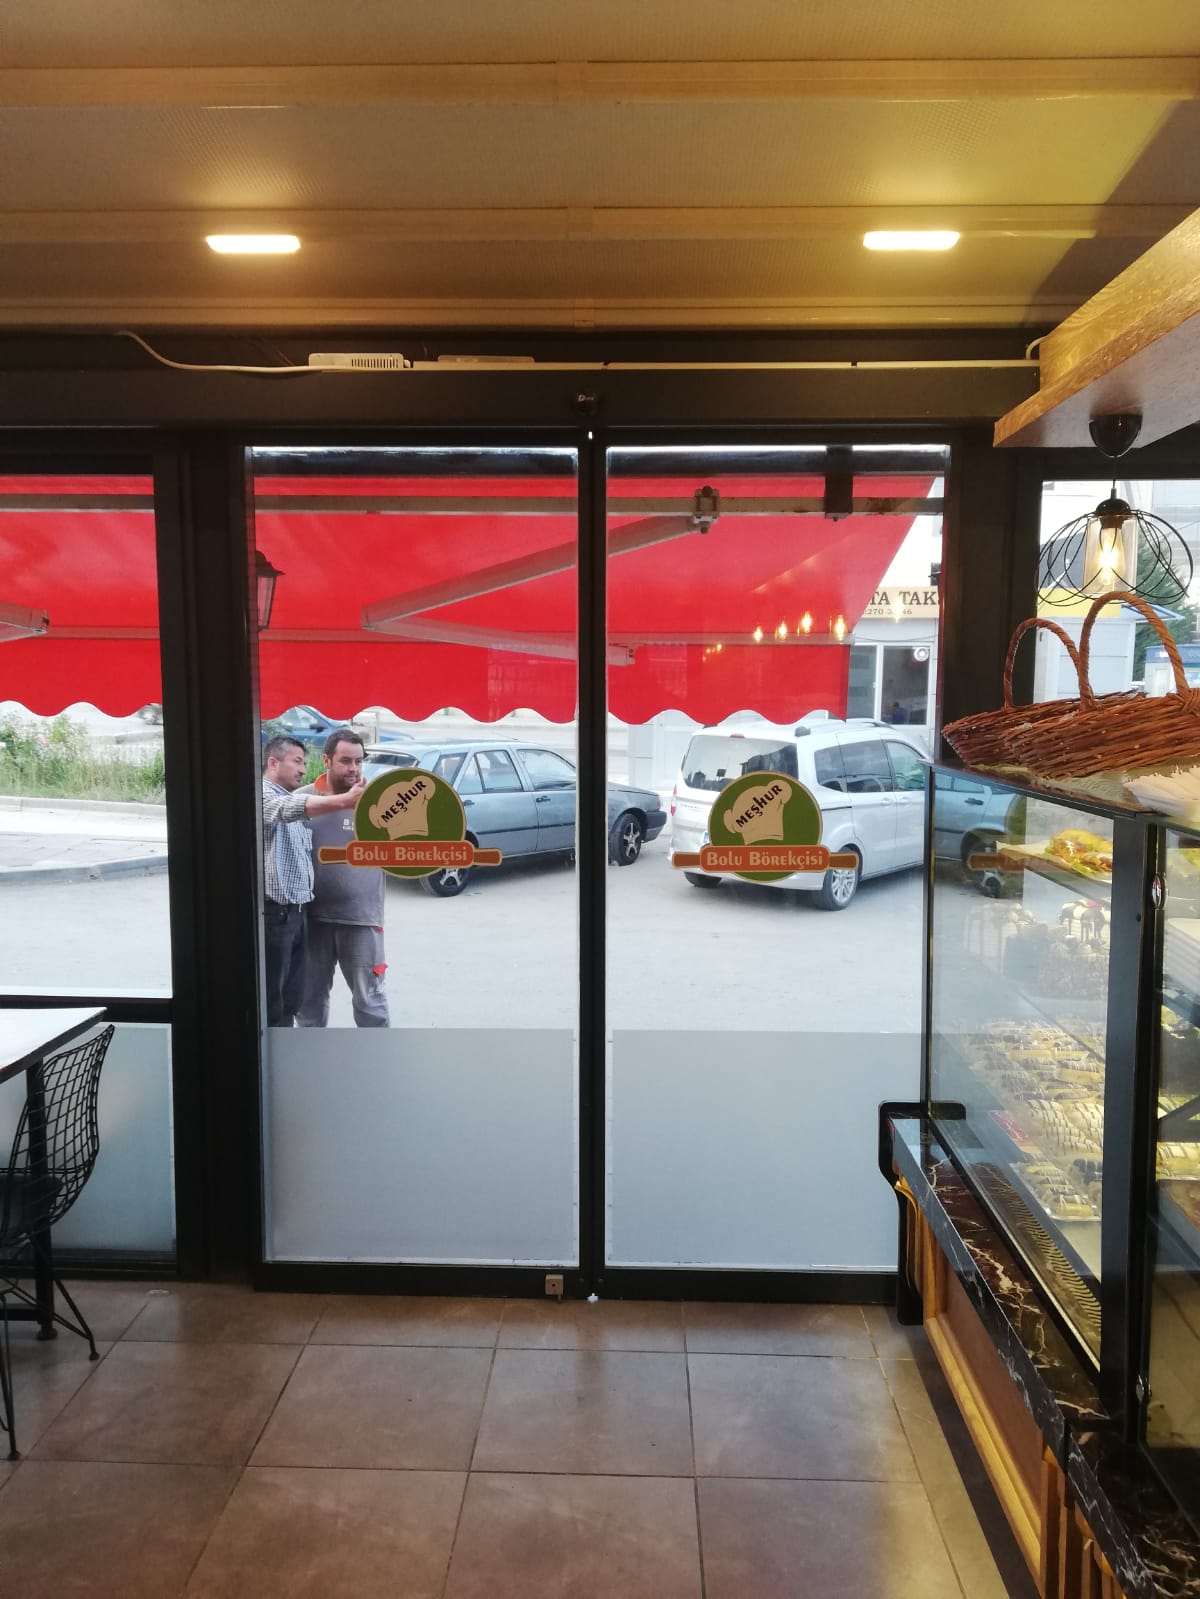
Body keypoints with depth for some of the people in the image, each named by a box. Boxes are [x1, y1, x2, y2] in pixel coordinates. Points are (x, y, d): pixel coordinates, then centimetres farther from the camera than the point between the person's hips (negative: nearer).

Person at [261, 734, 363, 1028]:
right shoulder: (262, 794, -10)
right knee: (270, 1003, -5)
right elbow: (289, 808, -33)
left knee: (290, 1000, 12)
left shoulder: (295, 800, 21)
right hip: (271, 913, -9)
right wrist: (342, 801, -46)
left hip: (294, 913, 9)